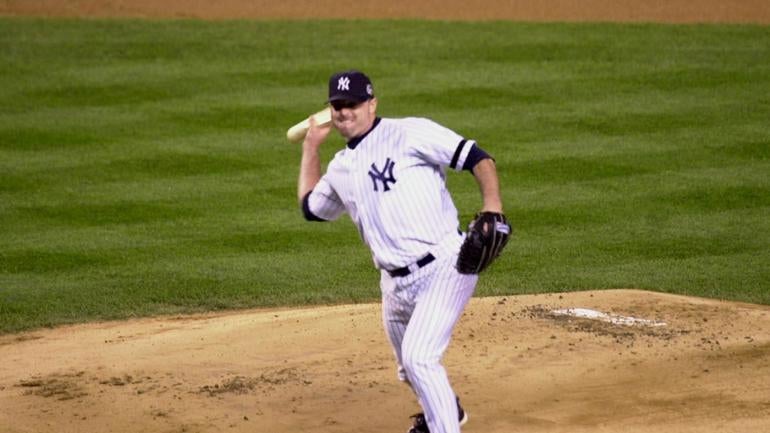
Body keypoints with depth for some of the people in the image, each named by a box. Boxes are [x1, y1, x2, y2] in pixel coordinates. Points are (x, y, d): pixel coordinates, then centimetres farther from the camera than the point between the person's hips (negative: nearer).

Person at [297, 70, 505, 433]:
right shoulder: (341, 168, 16)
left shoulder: (409, 134, -7)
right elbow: (310, 207, 35)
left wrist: (492, 206, -28)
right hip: (396, 283, 8)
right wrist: (310, 148, 32)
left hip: (444, 268, -8)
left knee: (418, 357, -21)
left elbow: (477, 158, -13)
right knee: (410, 366, 22)